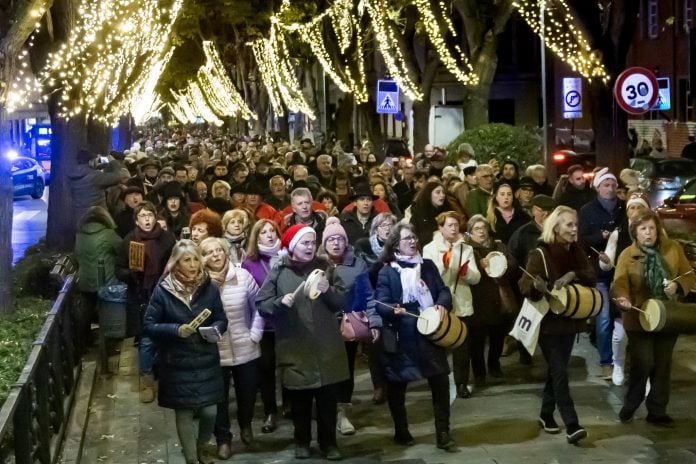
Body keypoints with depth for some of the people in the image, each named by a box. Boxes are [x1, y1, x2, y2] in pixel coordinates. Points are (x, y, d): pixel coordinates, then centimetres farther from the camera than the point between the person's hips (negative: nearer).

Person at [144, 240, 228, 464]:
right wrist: (176, 330, -22)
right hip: (178, 363, -2)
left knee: (210, 411, 5)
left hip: (206, 361, 2)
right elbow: (149, 325, -7)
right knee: (184, 413, 7)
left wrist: (215, 329, -17)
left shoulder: (209, 288, -2)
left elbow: (222, 319, 5)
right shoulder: (163, 290, -9)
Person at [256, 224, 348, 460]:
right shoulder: (278, 271, -2)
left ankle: (328, 442, 23)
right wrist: (280, 302, -20)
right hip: (294, 348, -2)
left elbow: (343, 300, 4)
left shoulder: (324, 267, 5)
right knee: (299, 399, 9)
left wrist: (328, 290, -15)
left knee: (327, 398, 8)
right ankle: (302, 441, 27)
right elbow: (261, 304, -1)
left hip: (326, 345, 2)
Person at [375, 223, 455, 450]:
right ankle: (401, 431, 24)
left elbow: (444, 290, 9)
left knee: (440, 382, 1)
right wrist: (393, 309, -31)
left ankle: (443, 433, 9)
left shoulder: (428, 265, 11)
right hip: (402, 338, -3)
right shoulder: (387, 272, -3)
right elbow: (381, 305, -9)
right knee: (397, 386, 7)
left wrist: (442, 305, -13)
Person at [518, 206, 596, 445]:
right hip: (548, 321, -6)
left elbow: (592, 277, -6)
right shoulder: (540, 254, -15)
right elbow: (525, 286, -21)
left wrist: (572, 275, -24)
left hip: (570, 319, 6)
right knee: (560, 372, -8)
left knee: (556, 370, 15)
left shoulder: (576, 251, 4)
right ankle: (572, 426, -10)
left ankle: (546, 415, 29)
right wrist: (537, 286, -43)